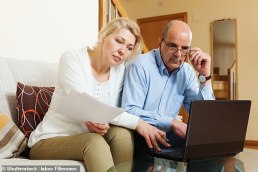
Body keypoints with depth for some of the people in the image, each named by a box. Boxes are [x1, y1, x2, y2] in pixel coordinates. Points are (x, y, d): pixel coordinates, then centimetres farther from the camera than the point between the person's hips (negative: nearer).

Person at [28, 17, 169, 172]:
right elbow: (86, 107, -27)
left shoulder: (120, 70, -1)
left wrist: (102, 123, -29)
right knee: (95, 141, -33)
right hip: (49, 140, -4)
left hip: (87, 137, 5)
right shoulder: (72, 59, -15)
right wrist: (137, 122, -31)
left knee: (121, 133, -25)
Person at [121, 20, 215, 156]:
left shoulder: (187, 72, 5)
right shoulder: (141, 65, -14)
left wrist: (205, 75, -10)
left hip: (169, 134, 5)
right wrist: (172, 122, -25)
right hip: (141, 135, -5)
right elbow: (129, 111, -22)